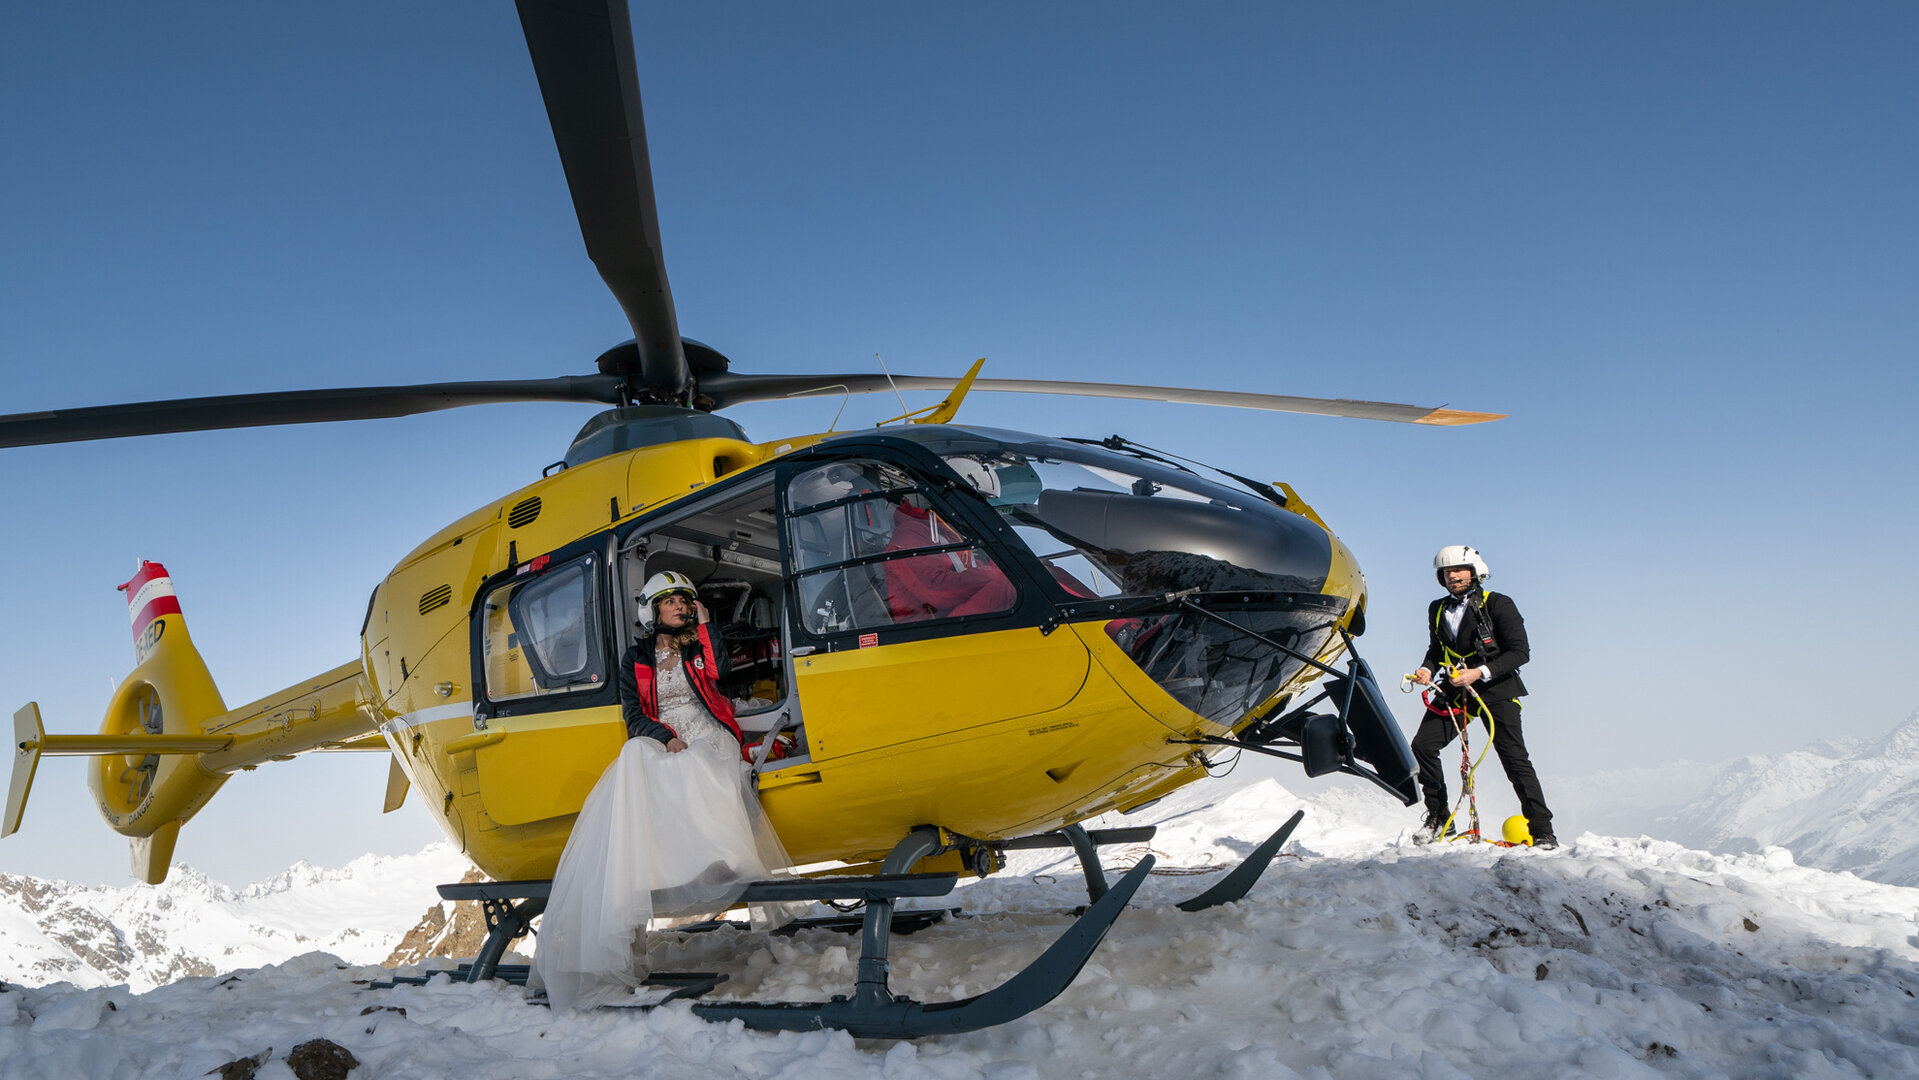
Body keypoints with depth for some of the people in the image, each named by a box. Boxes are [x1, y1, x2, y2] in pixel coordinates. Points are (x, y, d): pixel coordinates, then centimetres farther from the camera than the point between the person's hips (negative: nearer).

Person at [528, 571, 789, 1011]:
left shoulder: (698, 646, 20)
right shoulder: (635, 660, 20)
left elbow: (718, 671, -4)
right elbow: (634, 714, 9)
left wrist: (705, 624, 2)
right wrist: (665, 738, -9)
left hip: (707, 740, 0)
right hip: (657, 746, 0)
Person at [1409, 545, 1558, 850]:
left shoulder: (1498, 604, -6)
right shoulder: (1437, 610, 11)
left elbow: (1520, 652, -10)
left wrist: (1480, 672, -20)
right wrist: (1427, 669, -1)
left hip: (1495, 690, -5)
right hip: (1454, 691, 5)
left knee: (1514, 758, -10)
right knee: (1422, 745, -10)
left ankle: (1542, 830, -1)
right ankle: (1438, 817, 5)